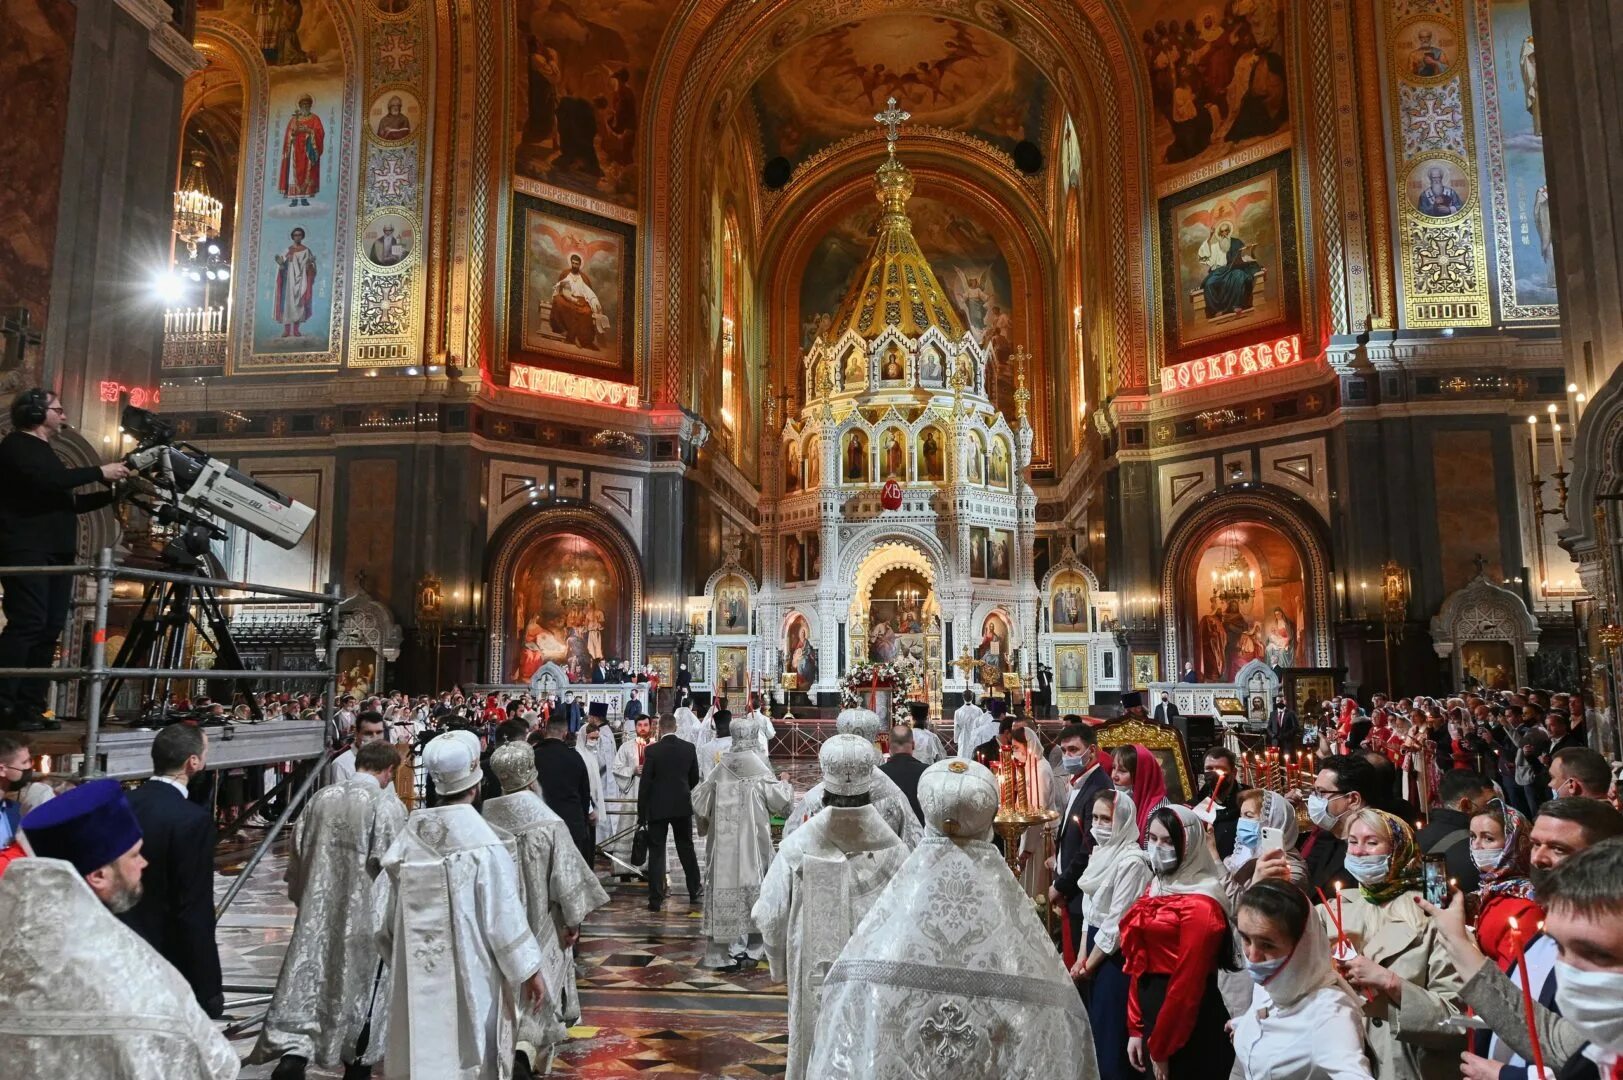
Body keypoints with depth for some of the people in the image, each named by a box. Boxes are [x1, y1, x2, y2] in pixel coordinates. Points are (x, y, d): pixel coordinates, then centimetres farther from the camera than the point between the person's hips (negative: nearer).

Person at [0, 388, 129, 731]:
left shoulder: (44, 452, 27)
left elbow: (67, 502, 29)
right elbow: (45, 481, -20)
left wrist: (113, 493, 18)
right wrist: (99, 472, -16)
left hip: (55, 552, 9)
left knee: (50, 629, 2)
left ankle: (30, 707, 3)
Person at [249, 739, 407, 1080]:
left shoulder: (320, 798, -1)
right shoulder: (389, 807, -17)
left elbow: (297, 853, 9)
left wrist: (301, 897, 23)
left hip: (318, 911, 3)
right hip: (366, 915, -3)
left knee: (308, 979, 9)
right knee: (363, 985, 12)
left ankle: (293, 1052, -7)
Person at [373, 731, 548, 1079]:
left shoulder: (410, 834, -4)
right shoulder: (482, 841, -19)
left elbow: (381, 911, 3)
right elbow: (504, 914, -16)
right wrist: (530, 971, -5)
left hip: (418, 976, 5)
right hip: (470, 977, -5)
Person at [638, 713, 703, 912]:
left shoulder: (652, 751, -12)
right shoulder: (689, 748, -2)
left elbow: (645, 783, -10)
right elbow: (695, 778, 7)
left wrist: (641, 812, -2)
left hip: (657, 808, -3)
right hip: (683, 806, 3)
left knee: (656, 853, 4)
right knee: (686, 849, 16)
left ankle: (655, 899, 4)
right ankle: (695, 892, 25)